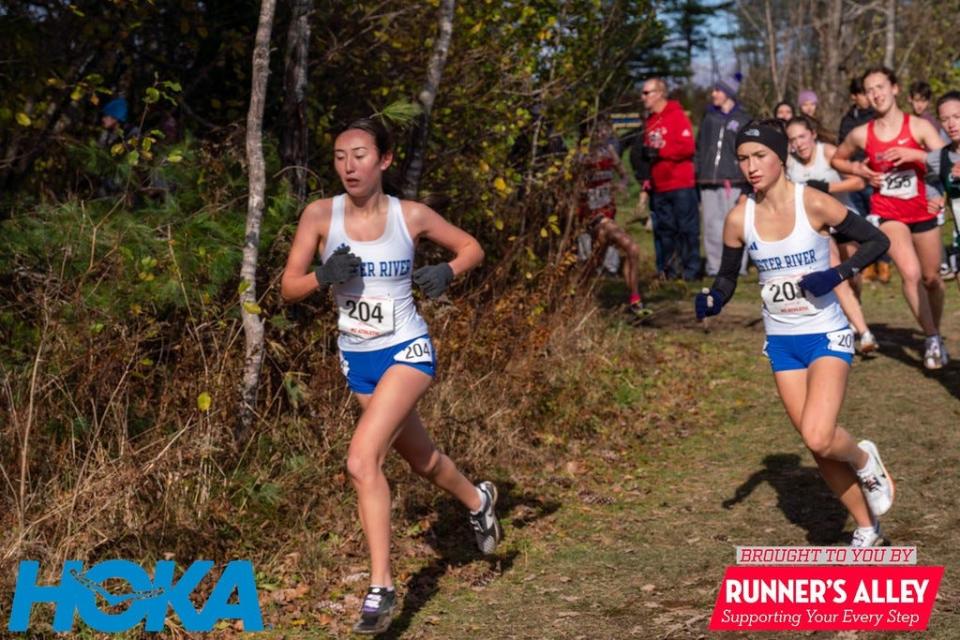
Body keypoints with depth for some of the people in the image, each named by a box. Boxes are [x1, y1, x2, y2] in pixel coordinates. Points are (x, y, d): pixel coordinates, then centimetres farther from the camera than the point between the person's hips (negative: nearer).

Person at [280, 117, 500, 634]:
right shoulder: (320, 215, -9)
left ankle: (381, 588, -12)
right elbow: (288, 289, -7)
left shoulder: (411, 217, -12)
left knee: (362, 460, -22)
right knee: (419, 458, 22)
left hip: (407, 352, -4)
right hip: (356, 358, 4)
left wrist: (446, 272, -16)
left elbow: (471, 247, 4)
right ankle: (477, 500, 54)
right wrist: (324, 276, -27)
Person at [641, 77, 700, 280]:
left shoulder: (677, 116, -7)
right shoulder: (649, 121, 14)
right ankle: (668, 269, 14)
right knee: (664, 229, 8)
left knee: (687, 228, -4)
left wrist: (660, 150, -16)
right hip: (659, 187, 7)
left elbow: (687, 147, -16)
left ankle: (691, 269, 0)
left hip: (681, 185, -7)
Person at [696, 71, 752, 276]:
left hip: (733, 181, -4)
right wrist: (697, 172, 8)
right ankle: (714, 266, 9)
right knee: (712, 225, 4)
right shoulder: (709, 117, 14)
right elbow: (699, 146, 15)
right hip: (709, 181, 4)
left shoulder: (743, 120, 3)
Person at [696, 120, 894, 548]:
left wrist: (837, 274, -21)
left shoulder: (813, 204, -15)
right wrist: (713, 300, -15)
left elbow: (877, 241, -7)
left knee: (818, 439, -21)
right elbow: (727, 277, 7)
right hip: (782, 342, 4)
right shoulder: (739, 218, -5)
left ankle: (865, 460, 14)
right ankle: (867, 528, 29)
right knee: (818, 447, 8)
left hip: (827, 335, -4)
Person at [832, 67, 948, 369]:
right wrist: (858, 170, -4)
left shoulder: (918, 126, -9)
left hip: (922, 211, 1)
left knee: (931, 278, 12)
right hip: (887, 212, -1)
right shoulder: (861, 134, -4)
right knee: (910, 272, -21)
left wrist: (914, 154, -29)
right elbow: (837, 159, 14)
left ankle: (936, 333, 35)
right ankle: (931, 338, -10)